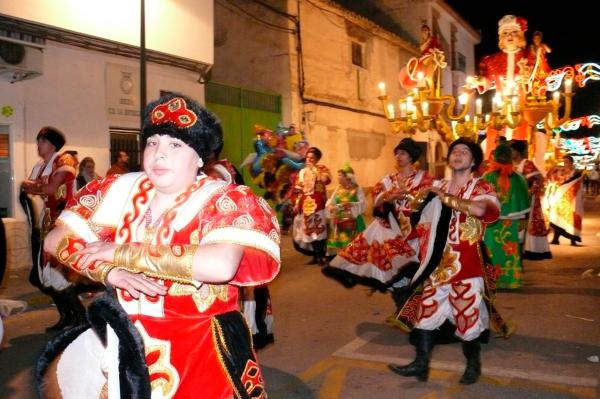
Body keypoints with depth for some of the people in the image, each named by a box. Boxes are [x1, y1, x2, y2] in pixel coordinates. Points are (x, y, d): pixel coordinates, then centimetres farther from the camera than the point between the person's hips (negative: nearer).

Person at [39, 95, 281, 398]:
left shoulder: (222, 201, -13)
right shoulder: (124, 190, 1)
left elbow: (221, 266, -32)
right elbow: (55, 240, 1)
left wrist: (122, 253, -23)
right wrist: (110, 272, -19)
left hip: (198, 346, -4)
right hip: (126, 338, 5)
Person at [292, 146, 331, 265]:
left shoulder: (322, 168, 3)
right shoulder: (302, 171, 15)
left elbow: (326, 180, -18)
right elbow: (298, 189, 17)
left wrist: (314, 169, -12)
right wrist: (297, 203, 9)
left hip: (318, 203, -5)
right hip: (305, 203, 5)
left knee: (319, 228, -9)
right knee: (309, 229, 5)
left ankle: (320, 256, -3)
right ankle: (315, 256, 14)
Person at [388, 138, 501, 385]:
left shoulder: (481, 187, -3)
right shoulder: (438, 188, 11)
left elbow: (480, 209, -28)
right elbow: (426, 225, 17)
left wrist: (445, 197, -20)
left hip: (466, 265, -4)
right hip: (437, 264, 5)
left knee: (467, 317, 4)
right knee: (425, 312, 6)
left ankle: (473, 363, 28)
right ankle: (421, 364, 19)